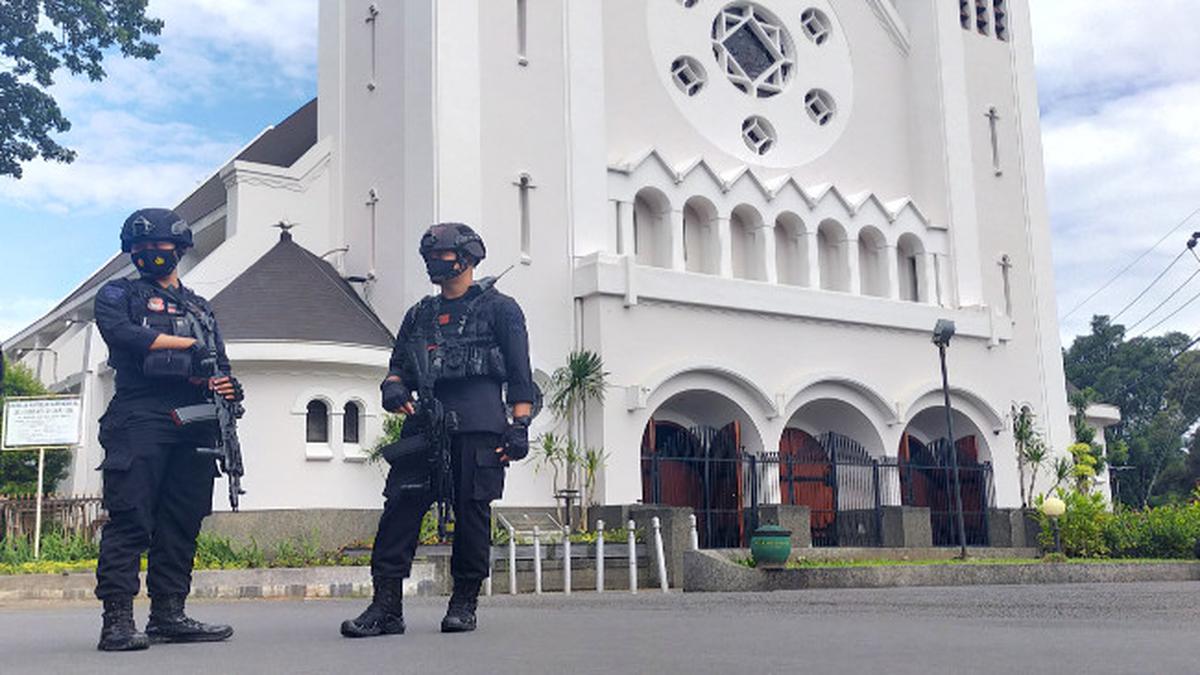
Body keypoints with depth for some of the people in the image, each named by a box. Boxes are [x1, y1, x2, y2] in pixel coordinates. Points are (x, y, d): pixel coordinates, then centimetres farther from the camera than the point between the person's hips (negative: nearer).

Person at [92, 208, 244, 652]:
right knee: (129, 519, -10)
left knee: (182, 523, 4)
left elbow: (218, 368, 21)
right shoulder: (119, 294, 13)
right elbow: (121, 333, -9)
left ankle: (168, 615, 10)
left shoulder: (199, 307, 26)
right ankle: (117, 621, -10)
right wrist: (190, 343, -3)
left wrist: (224, 386, -4)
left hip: (193, 424, 5)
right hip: (139, 419, -5)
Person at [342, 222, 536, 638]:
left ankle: (464, 604, 11)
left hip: (478, 427, -4)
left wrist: (520, 427, -7)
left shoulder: (498, 308, 7)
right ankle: (386, 606, -3)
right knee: (399, 506, -5)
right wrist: (393, 387, 1)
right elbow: (398, 366, 25)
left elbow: (521, 377, 3)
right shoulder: (420, 315, 22)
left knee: (472, 511, -1)